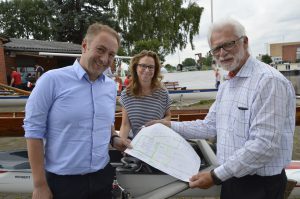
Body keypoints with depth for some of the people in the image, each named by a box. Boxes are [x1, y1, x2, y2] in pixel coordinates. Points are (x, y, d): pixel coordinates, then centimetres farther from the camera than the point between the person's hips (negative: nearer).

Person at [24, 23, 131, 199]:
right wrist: (40, 185, -10)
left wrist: (114, 139, -2)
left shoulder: (111, 86, 4)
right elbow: (34, 131, -10)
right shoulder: (52, 80, -12)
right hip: (62, 181, -5)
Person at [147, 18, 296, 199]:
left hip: (260, 184, -7)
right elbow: (210, 126, 12)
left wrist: (216, 176, -23)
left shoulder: (269, 81, -21)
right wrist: (171, 126, 5)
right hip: (231, 179, 8)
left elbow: (264, 144, -26)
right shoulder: (226, 86, 8)